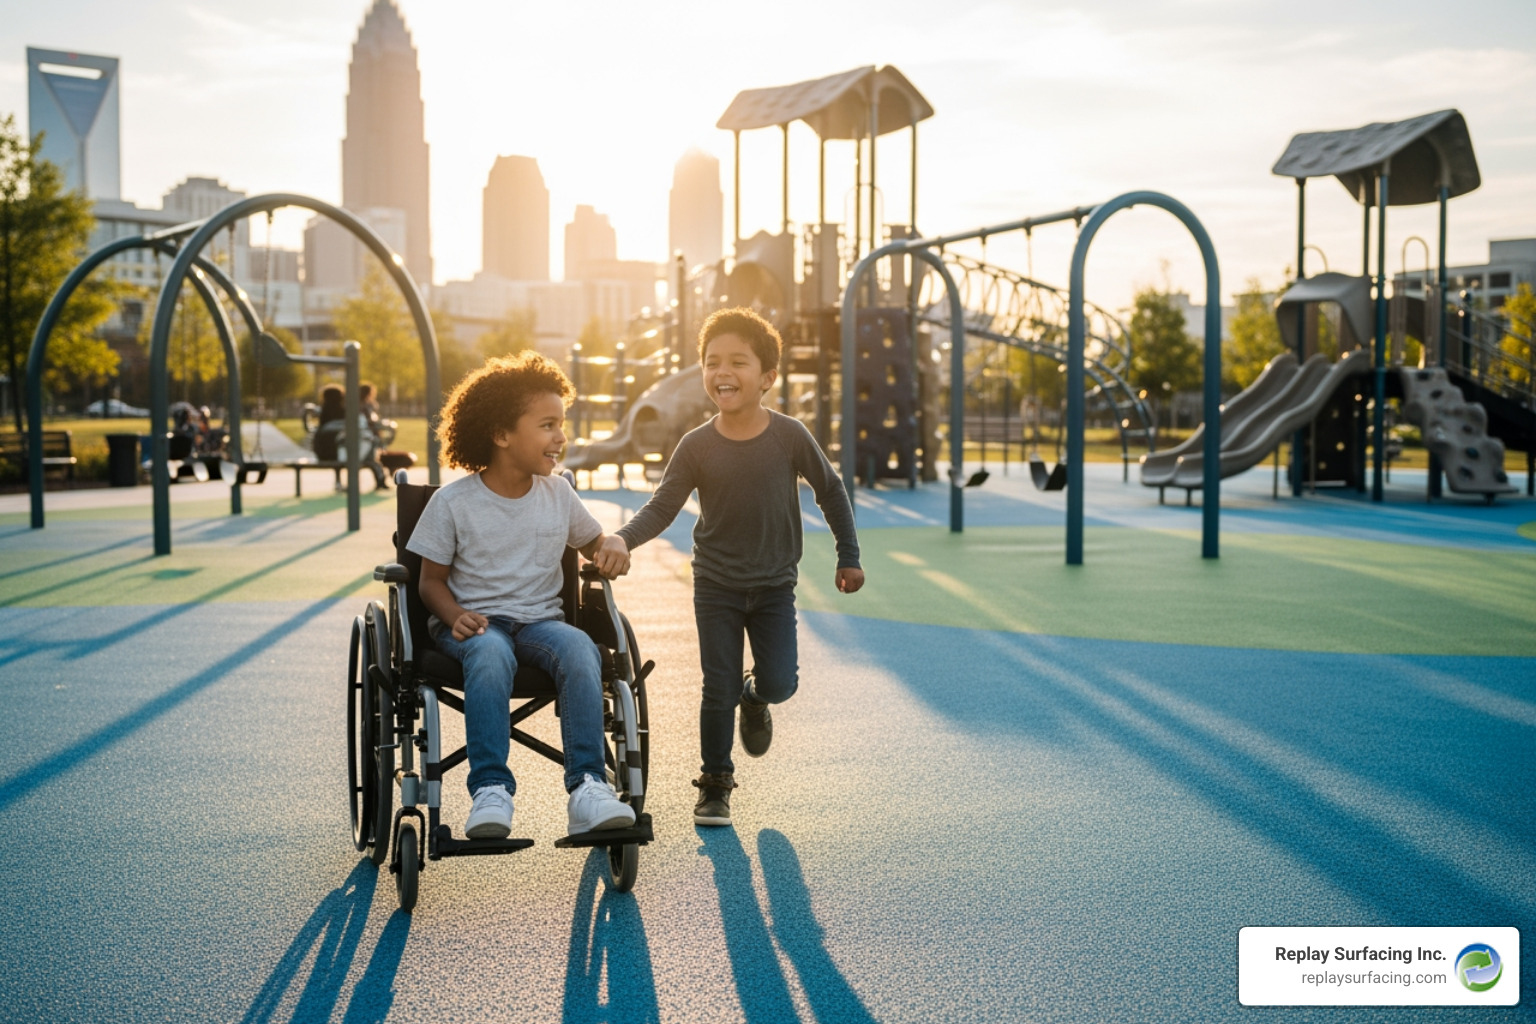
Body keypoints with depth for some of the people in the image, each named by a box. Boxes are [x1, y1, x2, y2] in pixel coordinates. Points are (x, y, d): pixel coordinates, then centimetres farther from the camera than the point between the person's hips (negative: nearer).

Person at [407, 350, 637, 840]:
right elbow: (432, 580, 3)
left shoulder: (558, 494, 7)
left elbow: (592, 540, 23)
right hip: (476, 622, -2)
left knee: (580, 648, -33)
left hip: (541, 619, 3)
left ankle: (587, 786, -35)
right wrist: (456, 616, -18)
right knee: (490, 654, -39)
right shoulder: (453, 502, -3)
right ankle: (491, 791, -39)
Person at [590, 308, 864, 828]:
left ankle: (755, 699, 31)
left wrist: (848, 558, 6)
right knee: (718, 691, 1)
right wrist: (622, 539, -29)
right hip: (716, 586, 0)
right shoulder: (696, 446, -10)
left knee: (780, 683, -6)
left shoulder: (789, 436, -11)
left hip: (774, 586, 0)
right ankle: (715, 784, 20)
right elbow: (662, 506, -10)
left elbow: (831, 492, 2)